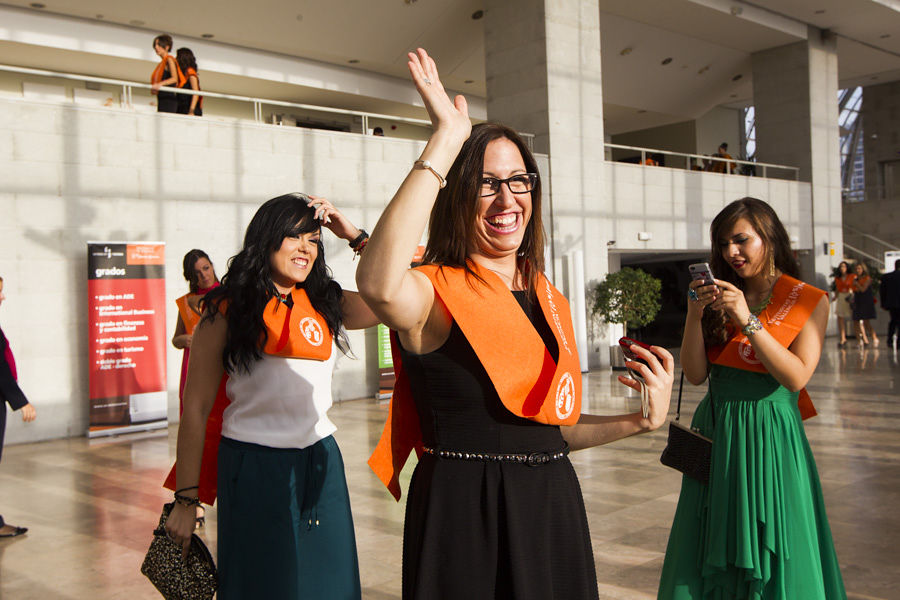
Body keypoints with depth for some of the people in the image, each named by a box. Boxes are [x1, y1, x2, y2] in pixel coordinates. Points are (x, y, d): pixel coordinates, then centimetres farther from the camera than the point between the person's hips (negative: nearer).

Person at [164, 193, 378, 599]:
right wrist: (186, 499, -7)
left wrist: (354, 235, -3)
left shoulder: (324, 305, 6)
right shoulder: (226, 311, -5)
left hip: (321, 463, 4)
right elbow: (196, 409, -5)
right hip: (253, 470, -4)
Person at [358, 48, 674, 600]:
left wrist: (640, 421, 1)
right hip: (464, 518, -6)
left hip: (551, 511, 7)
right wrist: (446, 140, -32)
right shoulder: (437, 293, -11)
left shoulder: (551, 301, 11)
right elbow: (380, 286, -37)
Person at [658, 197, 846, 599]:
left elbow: (796, 377, -15)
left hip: (769, 434, -3)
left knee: (771, 556, 7)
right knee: (713, 553, 12)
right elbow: (695, 374, -1)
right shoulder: (721, 298, 6)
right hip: (716, 431, 4)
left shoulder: (809, 302, -3)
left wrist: (748, 320, -21)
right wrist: (695, 315, -14)